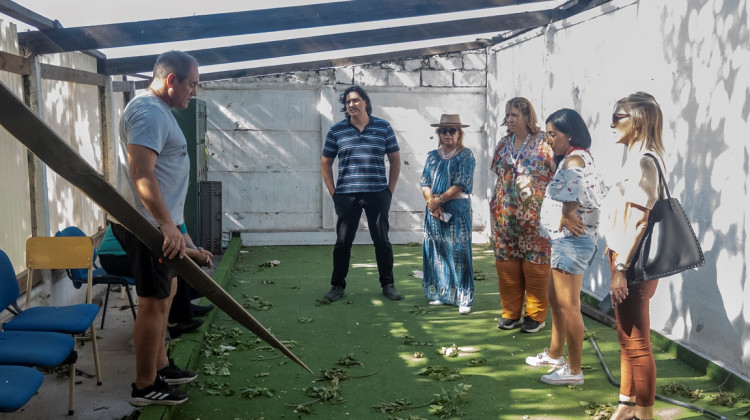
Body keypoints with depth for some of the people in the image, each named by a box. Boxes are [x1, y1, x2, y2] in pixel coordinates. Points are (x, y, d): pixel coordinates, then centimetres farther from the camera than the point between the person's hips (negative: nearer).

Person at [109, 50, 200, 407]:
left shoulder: (157, 109, 16)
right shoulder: (149, 112, -18)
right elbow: (141, 174, -29)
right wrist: (167, 225, -34)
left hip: (158, 224, 11)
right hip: (148, 226, -11)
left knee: (164, 294, 19)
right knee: (154, 302, -3)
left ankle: (160, 366, 31)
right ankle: (145, 387, 6)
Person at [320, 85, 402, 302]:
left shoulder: (383, 127, 5)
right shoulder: (336, 130, 4)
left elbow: (395, 159, 10)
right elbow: (326, 163, 10)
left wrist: (390, 189, 4)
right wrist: (333, 192, 2)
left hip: (378, 195, 0)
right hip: (346, 195, 0)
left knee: (382, 240, 6)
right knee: (343, 242, 5)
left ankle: (388, 284, 18)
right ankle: (337, 286, 16)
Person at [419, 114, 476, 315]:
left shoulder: (466, 155, -2)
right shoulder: (433, 156, 13)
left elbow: (462, 185, -11)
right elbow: (424, 182, 6)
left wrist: (439, 200, -12)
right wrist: (431, 202, -10)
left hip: (458, 210, -5)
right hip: (434, 210, 5)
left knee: (458, 252, -5)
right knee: (435, 251, 6)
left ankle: (464, 299, -1)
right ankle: (440, 294, 17)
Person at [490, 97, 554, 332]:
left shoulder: (544, 142, -5)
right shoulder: (504, 144, 12)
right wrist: (496, 206, 14)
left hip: (535, 216, -5)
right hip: (505, 215, 5)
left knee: (536, 265, 0)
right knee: (506, 264, 8)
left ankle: (536, 315, 12)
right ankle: (510, 313, 20)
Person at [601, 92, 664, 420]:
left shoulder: (643, 161, -16)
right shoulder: (636, 159, 13)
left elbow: (638, 221, -21)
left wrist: (621, 268, -22)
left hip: (633, 266, -10)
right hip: (626, 262, 10)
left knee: (637, 344, -2)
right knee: (627, 340, 17)